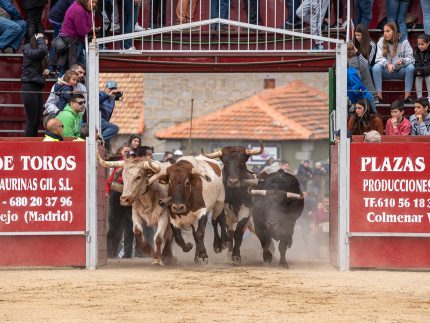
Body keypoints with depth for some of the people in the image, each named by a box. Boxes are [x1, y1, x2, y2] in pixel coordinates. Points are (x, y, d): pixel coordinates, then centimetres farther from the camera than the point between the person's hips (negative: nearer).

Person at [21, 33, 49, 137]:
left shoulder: (37, 54, 15)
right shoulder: (28, 51, -9)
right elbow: (43, 51, -27)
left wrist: (46, 70, 5)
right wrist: (40, 39, -10)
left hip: (38, 88, 9)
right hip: (30, 88, -9)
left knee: (37, 121, 7)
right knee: (32, 121, -9)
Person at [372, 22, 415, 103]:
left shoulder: (404, 41, -4)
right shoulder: (381, 41, -1)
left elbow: (410, 58, -9)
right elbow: (379, 58, -9)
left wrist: (402, 61, -32)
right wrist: (387, 64, -31)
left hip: (401, 71, 0)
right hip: (387, 72, 1)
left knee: (410, 67, -31)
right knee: (376, 67, -28)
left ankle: (407, 96, -28)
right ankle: (379, 96, -29)